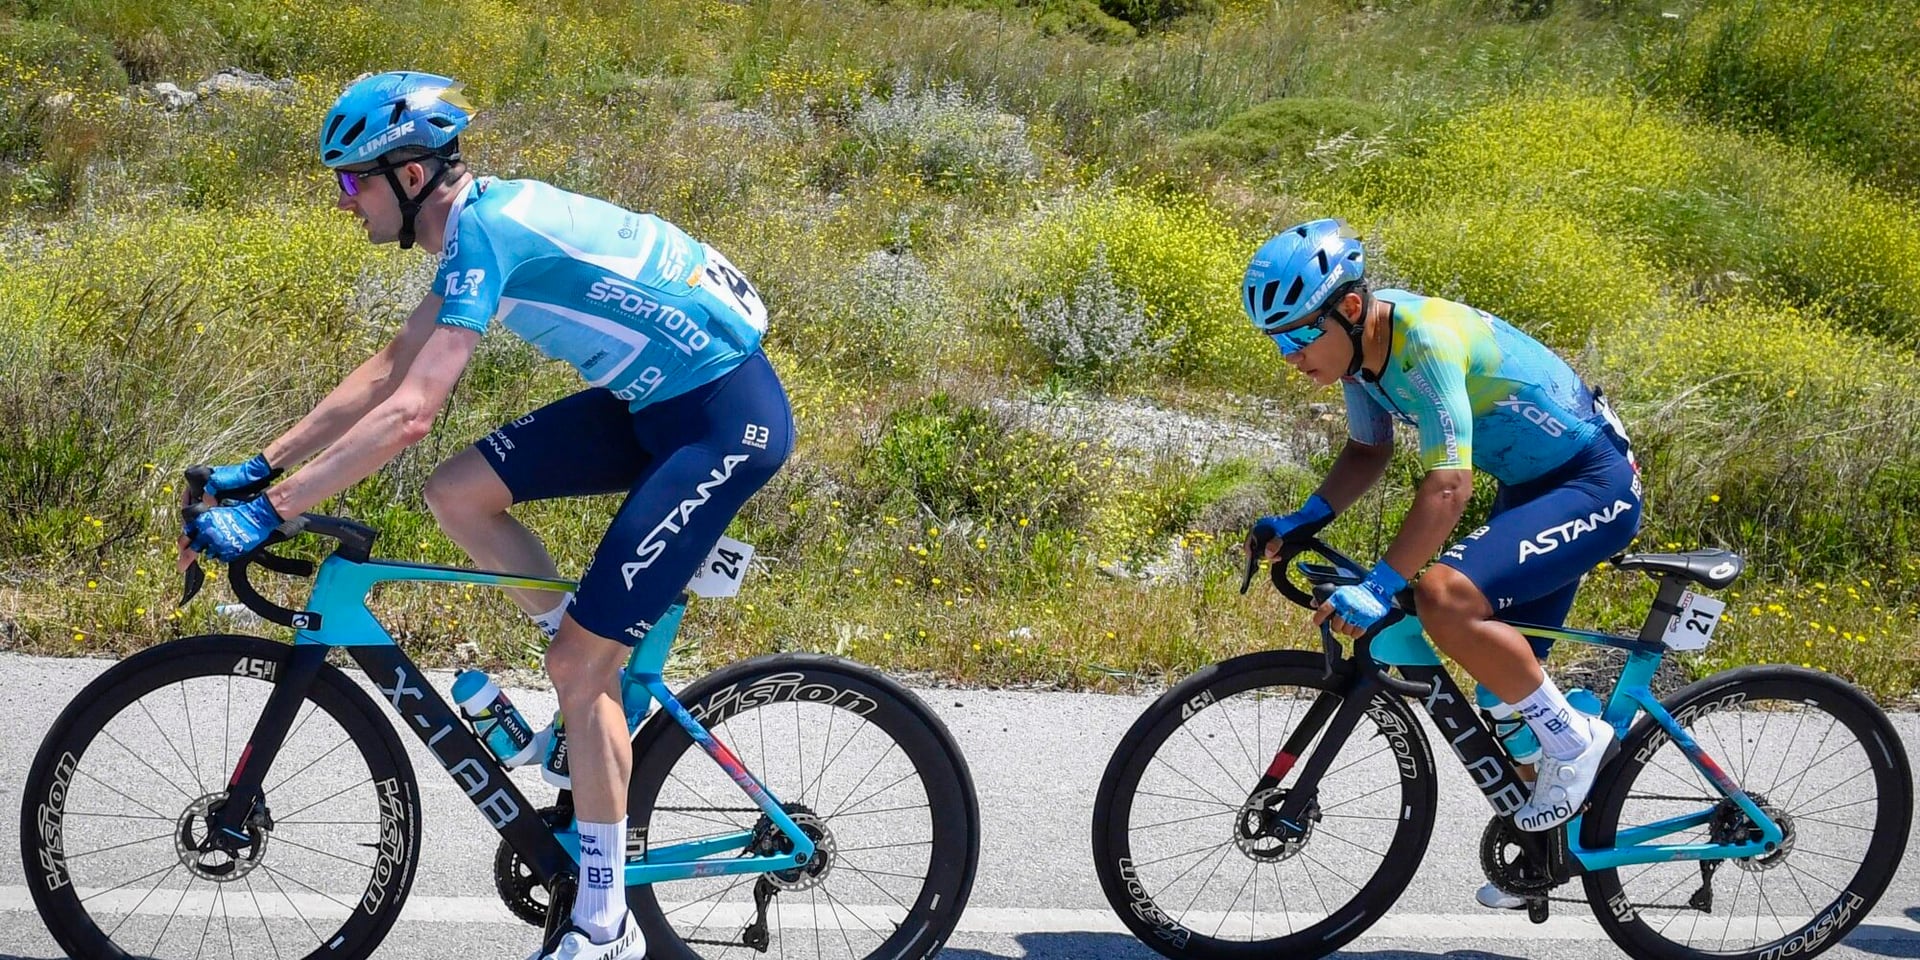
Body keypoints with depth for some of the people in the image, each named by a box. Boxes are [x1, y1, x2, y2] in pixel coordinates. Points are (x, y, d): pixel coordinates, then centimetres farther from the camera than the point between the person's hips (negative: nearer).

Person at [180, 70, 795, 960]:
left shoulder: (486, 226, -21)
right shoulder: (483, 219, 8)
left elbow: (409, 413, -28)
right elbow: (387, 372, 15)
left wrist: (265, 512, -25)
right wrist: (259, 466, 13)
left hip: (724, 417, -9)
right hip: (657, 396, 9)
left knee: (577, 662, -7)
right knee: (457, 492, 3)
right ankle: (601, 674, 16)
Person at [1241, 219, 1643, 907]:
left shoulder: (1427, 339, -30)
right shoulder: (1360, 341, -2)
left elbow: (1449, 484, -35)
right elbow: (1369, 450, 13)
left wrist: (1378, 587, -39)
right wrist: (1303, 521, -2)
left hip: (1594, 487, -10)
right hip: (1531, 484, 10)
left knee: (1445, 598, -30)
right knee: (1503, 688, 13)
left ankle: (1573, 738, -11)